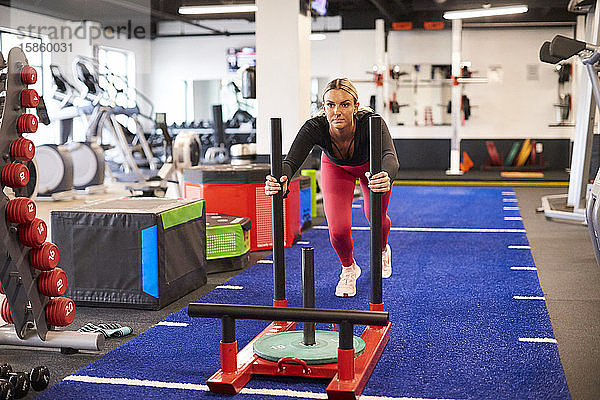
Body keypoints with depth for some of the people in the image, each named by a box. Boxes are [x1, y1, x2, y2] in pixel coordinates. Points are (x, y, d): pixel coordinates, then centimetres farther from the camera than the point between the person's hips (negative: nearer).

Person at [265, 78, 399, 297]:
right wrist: (281, 180, -74)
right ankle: (348, 269, 21)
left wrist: (385, 177, -82)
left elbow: (389, 155, -59)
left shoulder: (370, 122, -44)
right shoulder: (315, 127, -40)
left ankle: (383, 250, 48)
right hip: (335, 166, 0)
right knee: (338, 228, -13)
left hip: (371, 165, 0)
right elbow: (292, 159, -51)